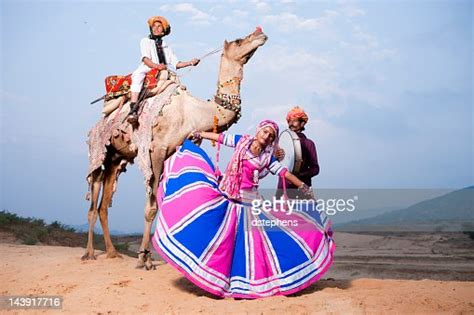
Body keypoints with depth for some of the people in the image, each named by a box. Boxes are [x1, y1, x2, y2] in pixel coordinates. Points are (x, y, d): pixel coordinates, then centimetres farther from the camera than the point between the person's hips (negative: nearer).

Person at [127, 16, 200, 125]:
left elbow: (175, 63, 20)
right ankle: (133, 110, -45)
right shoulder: (145, 41, 15)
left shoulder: (166, 46, 29)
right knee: (138, 74, -35)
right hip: (147, 71, -6)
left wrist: (190, 62, 5)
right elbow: (145, 58, -3)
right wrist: (157, 66, -23)